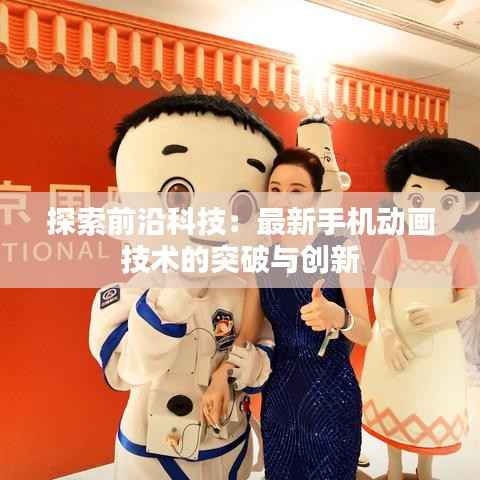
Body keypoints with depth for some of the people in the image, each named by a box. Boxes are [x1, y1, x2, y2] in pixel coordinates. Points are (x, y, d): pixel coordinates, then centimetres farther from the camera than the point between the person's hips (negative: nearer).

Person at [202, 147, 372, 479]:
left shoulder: (339, 248, -12)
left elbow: (366, 334, -13)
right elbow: (248, 334, 3)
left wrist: (339, 318, -33)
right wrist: (222, 374, -12)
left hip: (330, 396, -4)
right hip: (278, 394, 4)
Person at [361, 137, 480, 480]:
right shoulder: (396, 247, -9)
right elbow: (380, 294, -8)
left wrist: (439, 314, -25)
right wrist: (388, 335, -19)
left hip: (438, 347, 1)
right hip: (397, 343, 0)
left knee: (432, 410, 17)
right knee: (395, 406, 16)